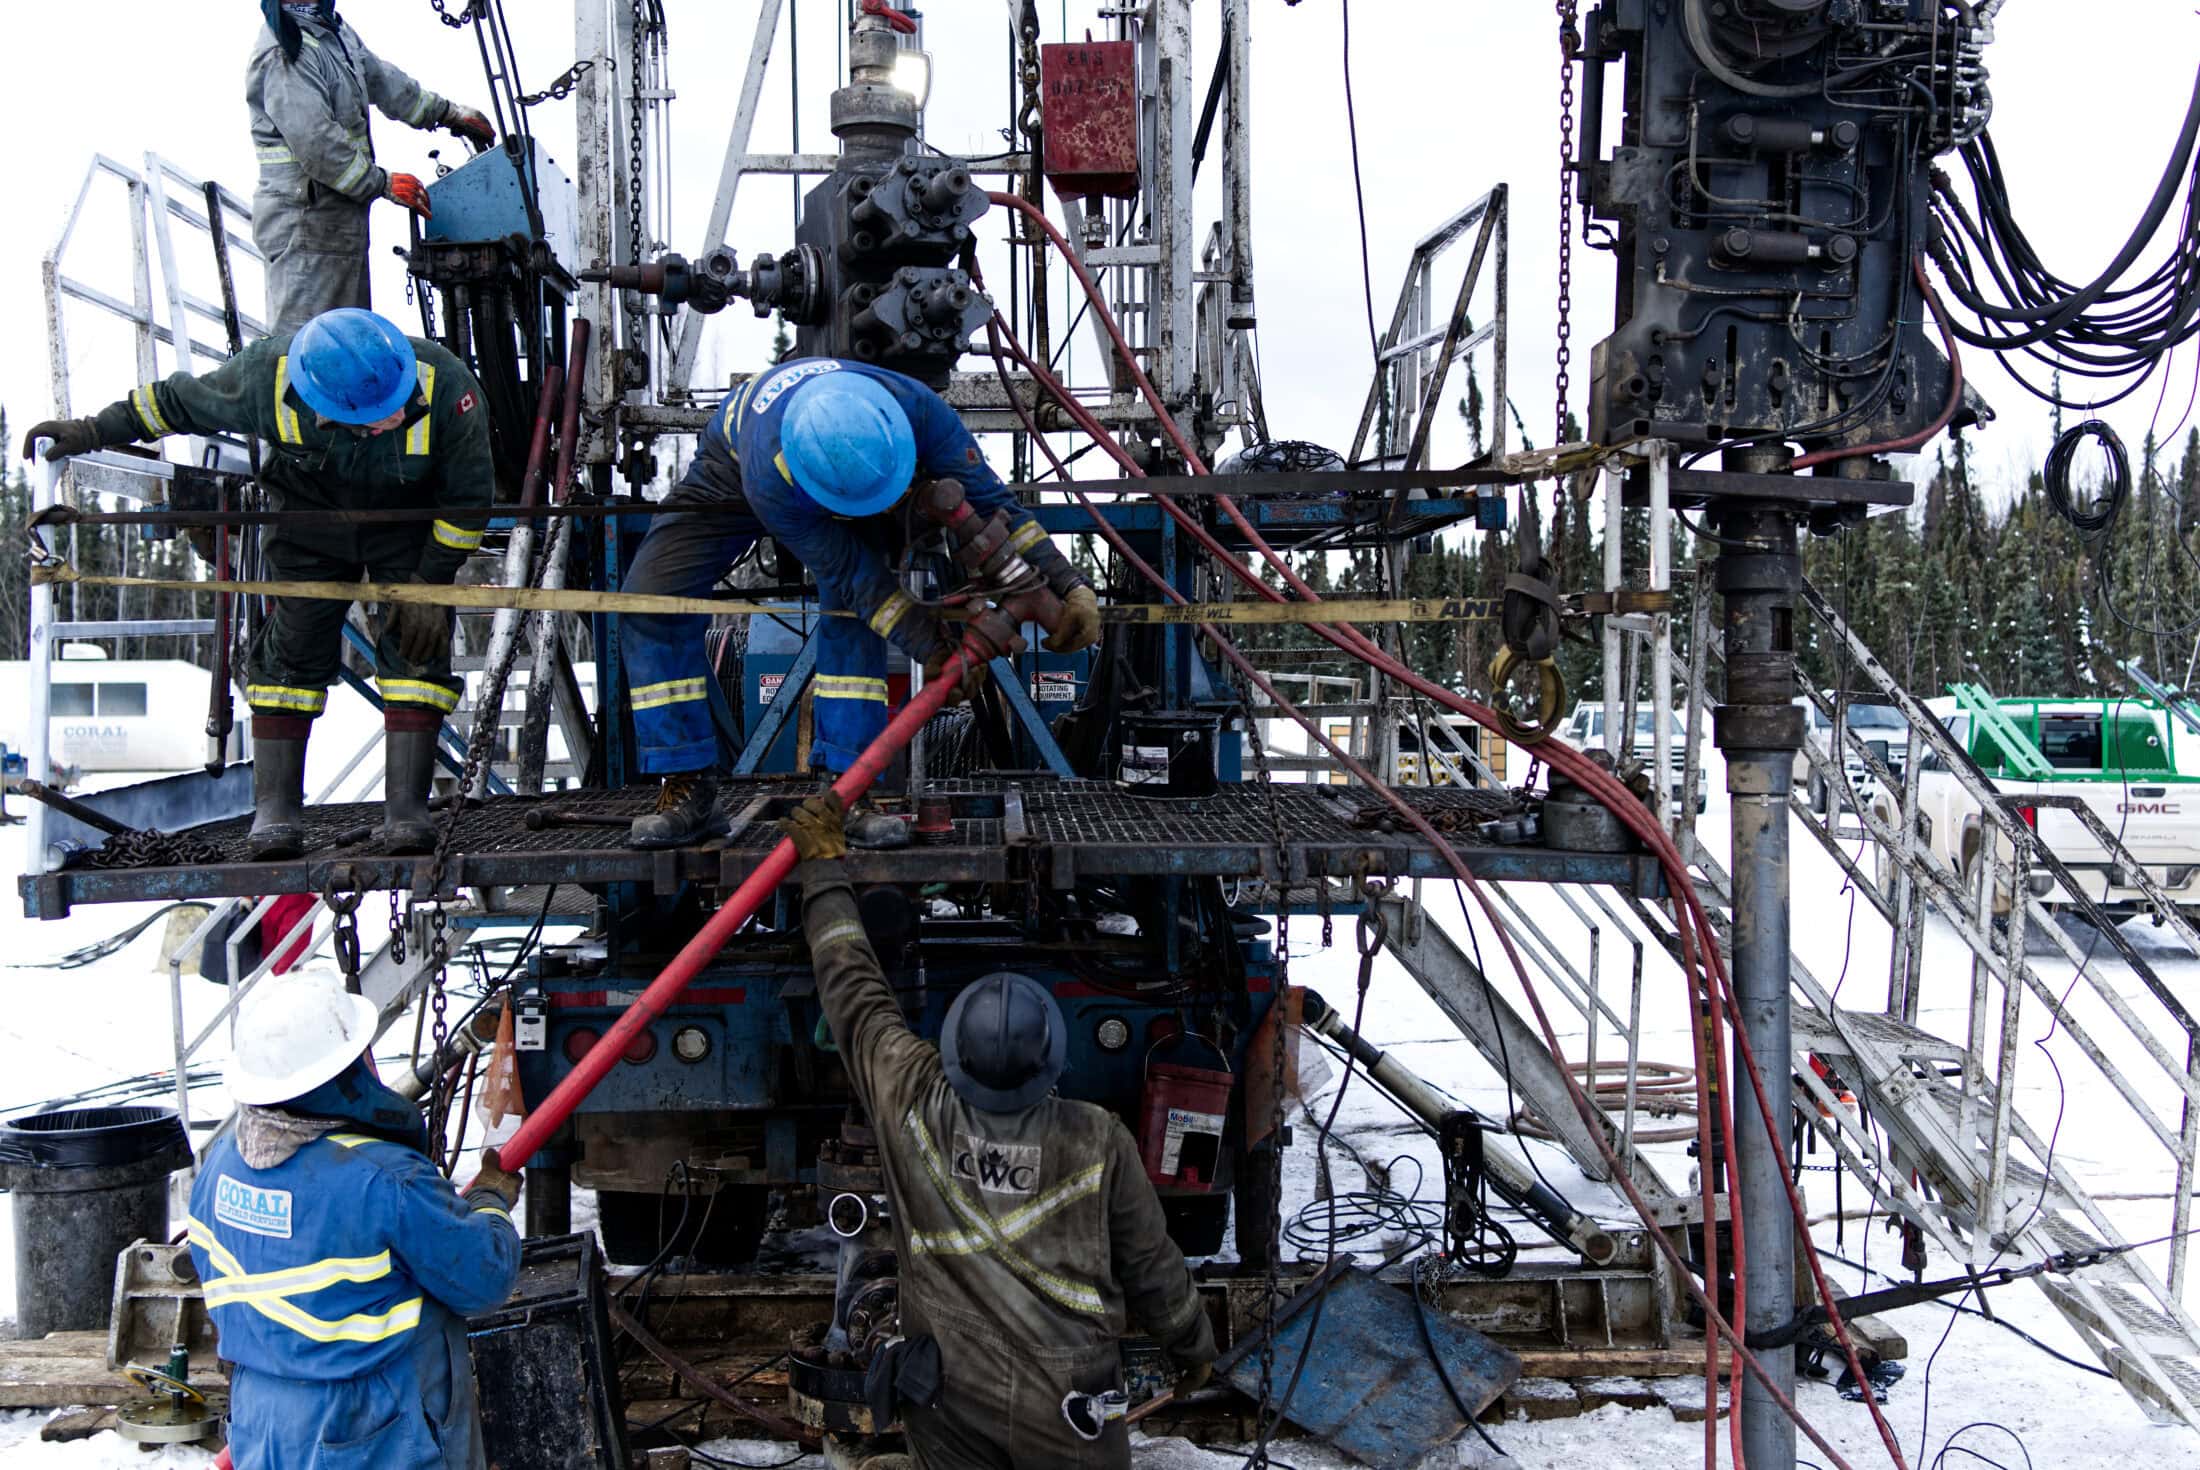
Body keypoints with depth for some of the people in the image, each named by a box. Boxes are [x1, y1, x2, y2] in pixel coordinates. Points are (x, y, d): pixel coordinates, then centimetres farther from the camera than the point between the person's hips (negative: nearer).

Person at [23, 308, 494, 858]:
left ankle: (406, 809, -9)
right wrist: (95, 431, -6)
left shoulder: (445, 386, -35)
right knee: (295, 647, -6)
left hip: (411, 526, 0)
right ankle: (275, 810, 0)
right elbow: (179, 400, -10)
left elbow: (466, 499, -19)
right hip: (311, 520, 1)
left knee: (418, 645, -12)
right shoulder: (267, 378, -33)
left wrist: (431, 583, -18)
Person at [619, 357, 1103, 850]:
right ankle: (689, 790, -10)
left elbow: (987, 495, -27)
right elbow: (850, 571, -35)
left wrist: (1067, 583, -29)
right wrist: (928, 646, -38)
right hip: (731, 478, -2)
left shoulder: (914, 406, -39)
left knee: (854, 610, -24)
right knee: (651, 602, -18)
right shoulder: (771, 478, -46)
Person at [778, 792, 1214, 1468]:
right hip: (1065, 1408, -2)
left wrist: (823, 869, 11)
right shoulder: (1098, 1143, -14)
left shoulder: (913, 1102, -12)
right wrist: (1193, 1343, 19)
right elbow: (1150, 1262, 0)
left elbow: (855, 991, 1)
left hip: (950, 1399, 2)